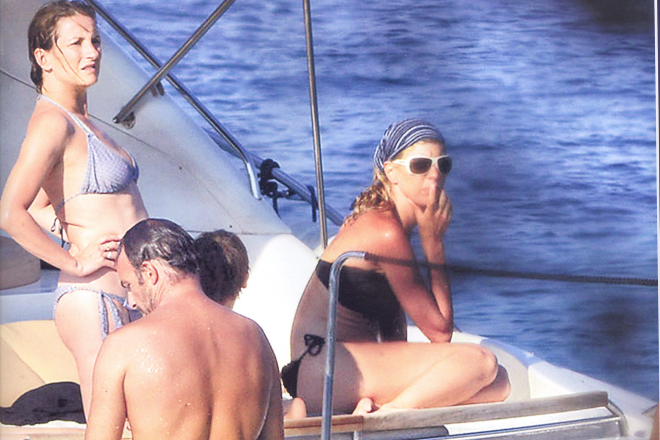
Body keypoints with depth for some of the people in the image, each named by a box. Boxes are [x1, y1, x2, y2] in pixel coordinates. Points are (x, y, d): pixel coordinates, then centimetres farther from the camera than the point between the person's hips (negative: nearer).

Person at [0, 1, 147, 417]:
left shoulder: (79, 118, 15)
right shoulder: (53, 122, -14)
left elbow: (39, 207, 26)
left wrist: (72, 226, 9)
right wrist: (76, 262, -19)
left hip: (124, 300, 10)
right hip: (95, 302, -10)